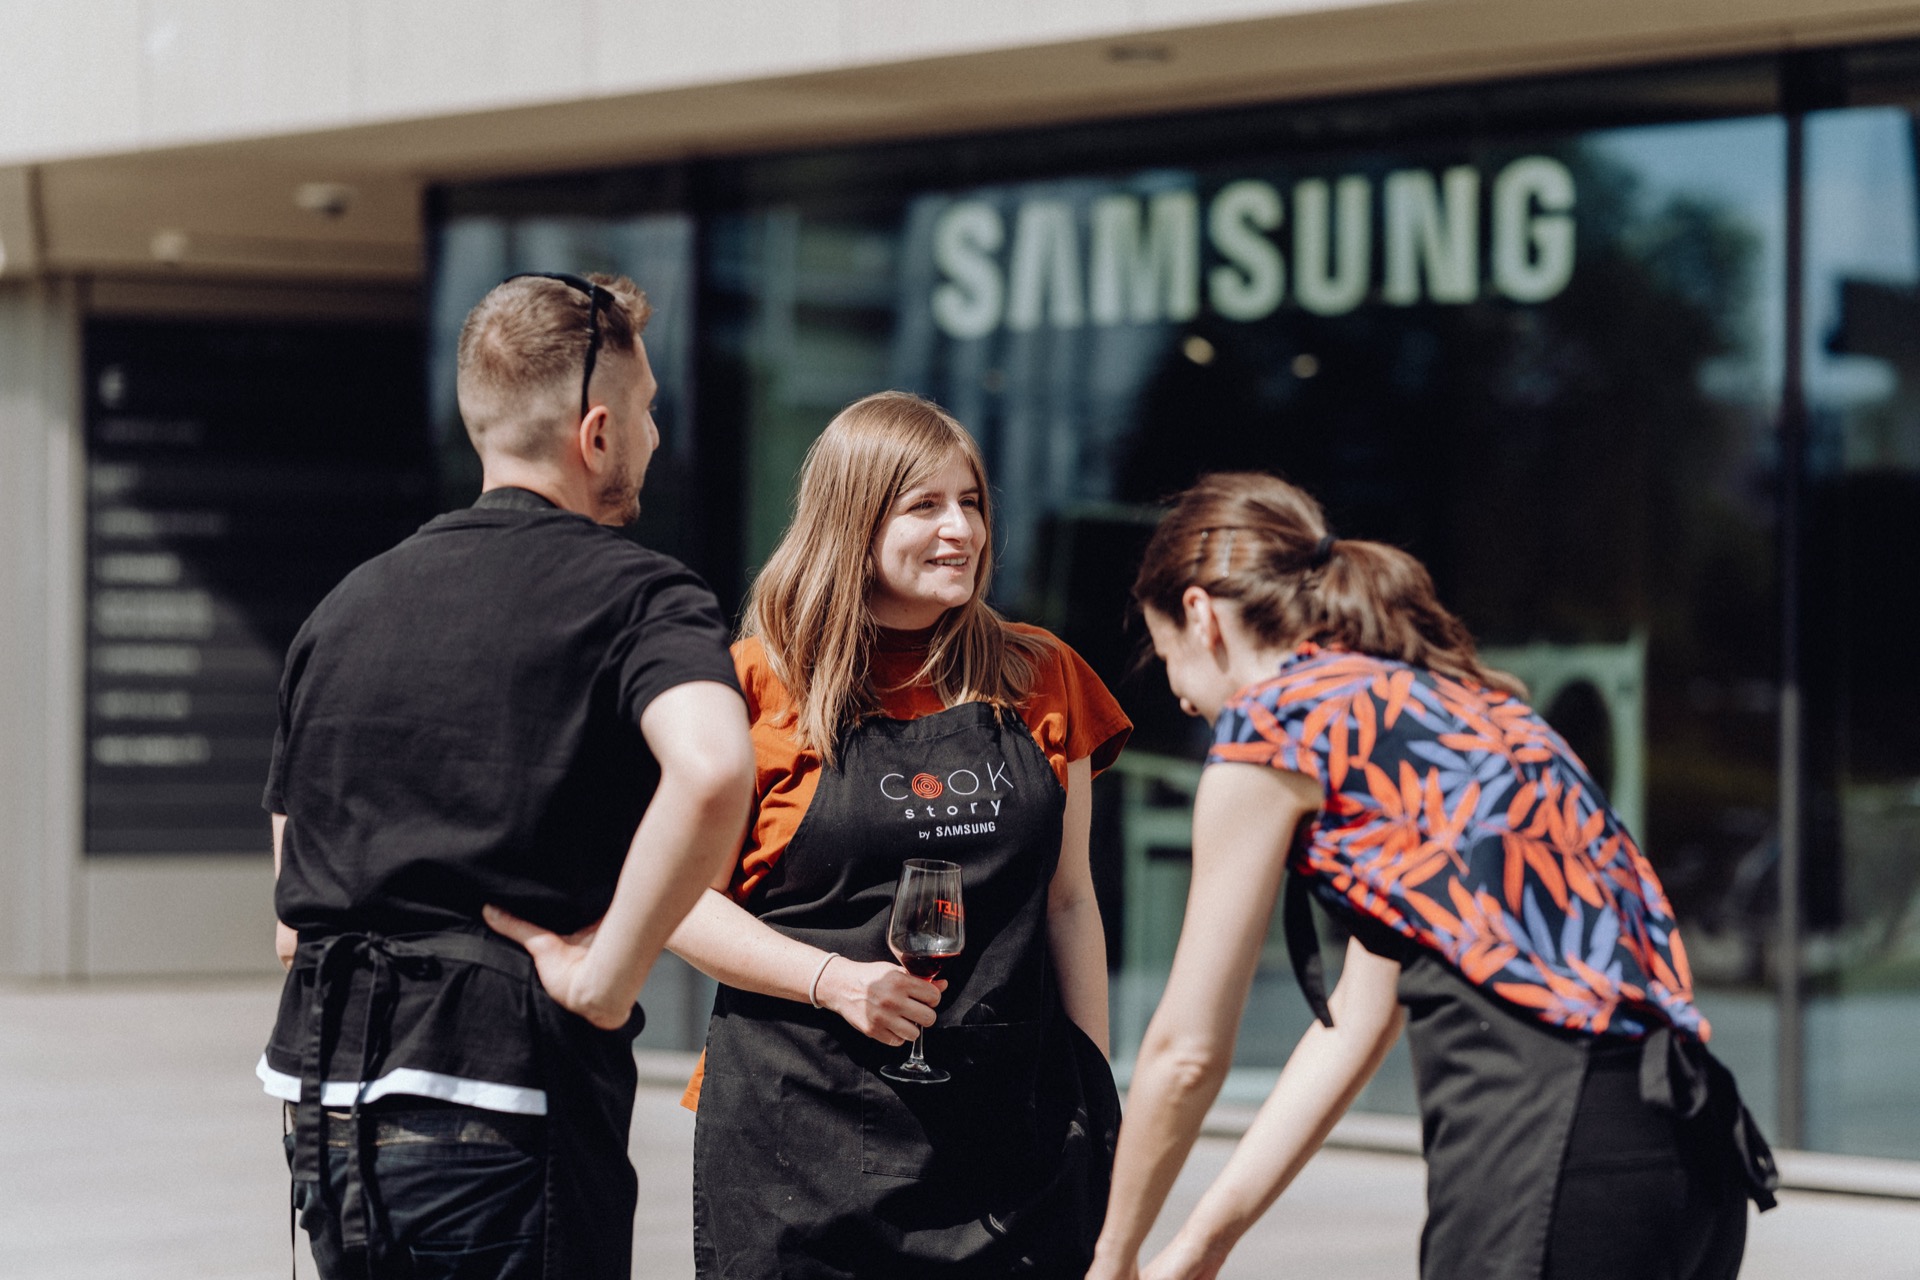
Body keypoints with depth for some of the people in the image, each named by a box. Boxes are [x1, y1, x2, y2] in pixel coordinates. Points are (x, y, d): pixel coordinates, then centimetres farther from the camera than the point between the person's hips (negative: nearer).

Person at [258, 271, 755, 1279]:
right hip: (501, 1101, -7)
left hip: (324, 1110, 7)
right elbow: (710, 770, -28)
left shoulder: (347, 605, 17)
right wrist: (608, 975, -19)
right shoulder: (634, 593, -5)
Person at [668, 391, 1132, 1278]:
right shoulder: (760, 686, -1)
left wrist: (1096, 1095, 11)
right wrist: (835, 980, -15)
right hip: (804, 1133, -3)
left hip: (1005, 1131, 3)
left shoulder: (1042, 682, 11)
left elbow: (1068, 903, 15)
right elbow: (682, 903, -1)